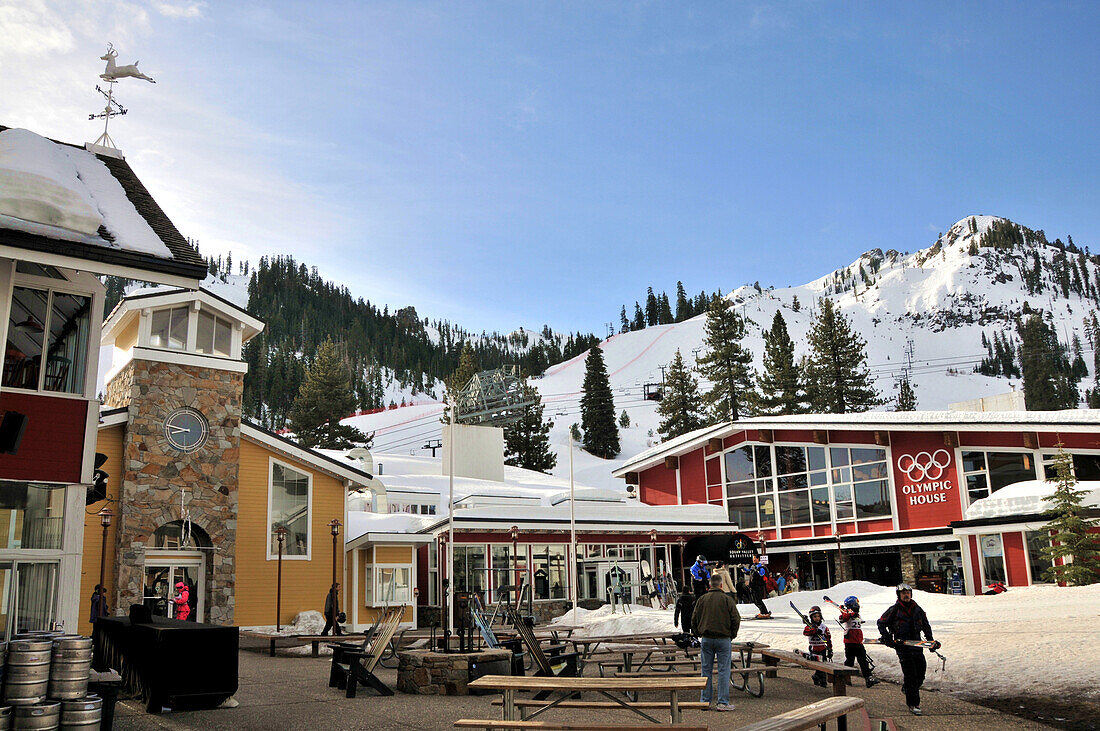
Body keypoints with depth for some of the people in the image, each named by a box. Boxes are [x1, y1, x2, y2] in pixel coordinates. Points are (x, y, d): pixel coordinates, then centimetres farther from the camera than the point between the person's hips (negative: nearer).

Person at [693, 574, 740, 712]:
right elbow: (736, 620, -6)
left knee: (706, 670, 8)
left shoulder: (702, 599, 3)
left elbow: (694, 620, 5)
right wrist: (731, 636, 7)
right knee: (723, 670, 2)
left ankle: (705, 701, 10)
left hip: (706, 639, 2)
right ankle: (723, 702, 1)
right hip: (723, 639, -2)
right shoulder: (728, 599, -4)